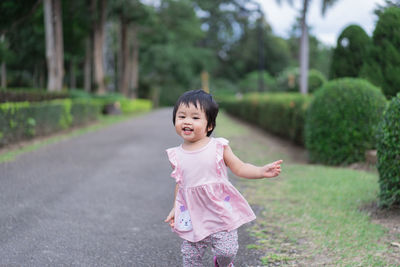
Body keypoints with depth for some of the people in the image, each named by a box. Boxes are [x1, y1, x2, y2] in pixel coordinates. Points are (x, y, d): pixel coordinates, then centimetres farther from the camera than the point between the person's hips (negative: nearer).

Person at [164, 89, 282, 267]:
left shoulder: (218, 147, -7)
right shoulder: (176, 155, 0)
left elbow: (240, 168, -3)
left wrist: (262, 171, -17)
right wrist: (175, 208, 10)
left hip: (220, 211, -2)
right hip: (192, 215, 2)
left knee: (227, 251, -5)